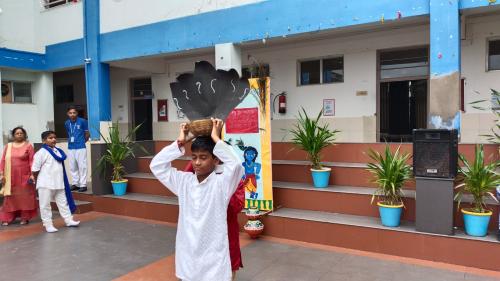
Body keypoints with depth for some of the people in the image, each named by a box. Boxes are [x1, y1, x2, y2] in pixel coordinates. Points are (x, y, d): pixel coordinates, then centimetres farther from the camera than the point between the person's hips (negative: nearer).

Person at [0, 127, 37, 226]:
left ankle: (25, 217, 12)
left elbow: (32, 161, -6)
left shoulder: (28, 146, -1)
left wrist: (32, 174, -12)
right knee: (10, 197, 8)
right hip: (10, 177, 3)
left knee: (25, 196, 3)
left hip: (24, 176, -3)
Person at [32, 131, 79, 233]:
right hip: (46, 184, -6)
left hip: (59, 183, 6)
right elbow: (35, 170, -11)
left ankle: (69, 220, 22)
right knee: (45, 205, 4)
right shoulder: (41, 152, -12)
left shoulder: (58, 151, 8)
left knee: (63, 202, 13)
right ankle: (48, 225, 13)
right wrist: (37, 181, 0)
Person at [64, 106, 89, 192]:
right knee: (72, 167, 10)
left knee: (82, 166, -4)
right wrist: (70, 141, 16)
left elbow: (87, 134, 3)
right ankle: (75, 183, 21)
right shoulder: (66, 123, 9)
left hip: (80, 148, -5)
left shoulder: (82, 121, -6)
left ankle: (83, 185, 1)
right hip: (70, 148, 5)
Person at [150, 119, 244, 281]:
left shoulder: (221, 183, -11)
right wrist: (179, 143, -5)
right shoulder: (184, 181, 2)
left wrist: (216, 139, -20)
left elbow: (235, 165, -30)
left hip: (213, 260, -4)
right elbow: (156, 165, 1)